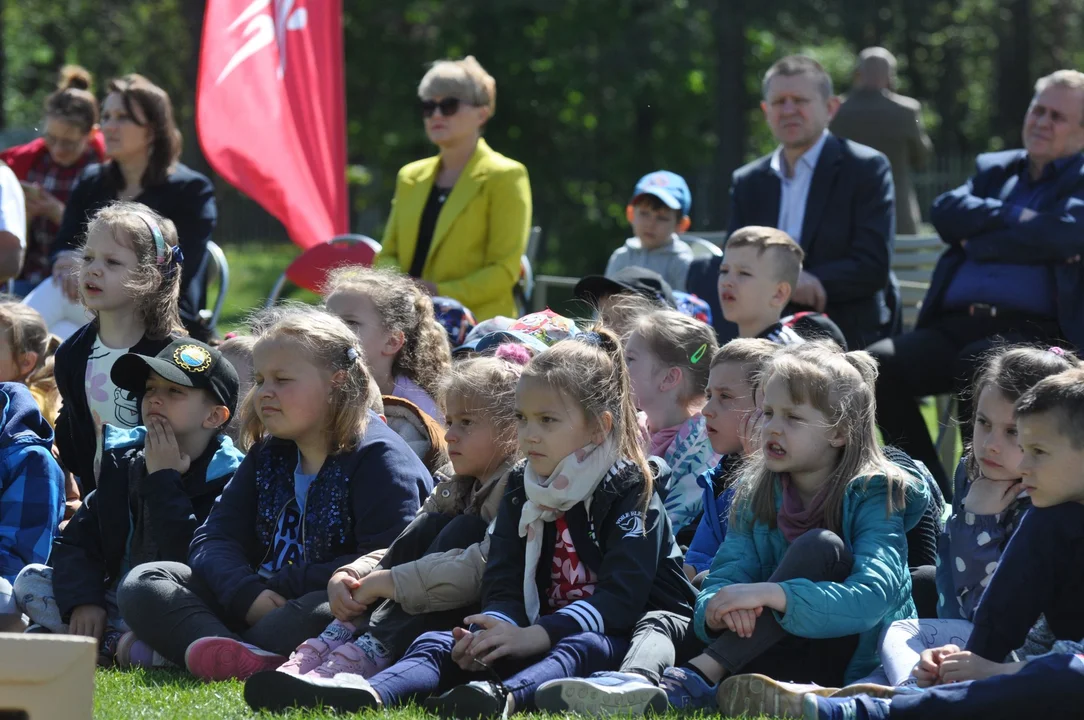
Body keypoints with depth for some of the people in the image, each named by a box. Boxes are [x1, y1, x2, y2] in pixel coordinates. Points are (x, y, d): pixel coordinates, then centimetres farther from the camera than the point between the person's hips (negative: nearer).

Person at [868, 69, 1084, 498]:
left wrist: (979, 240, 1)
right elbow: (947, 213, 8)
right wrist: (1015, 219, -5)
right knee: (879, 364, -23)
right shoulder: (994, 170, 27)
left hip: (1038, 330, -5)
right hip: (958, 325, 5)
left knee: (979, 361, -38)